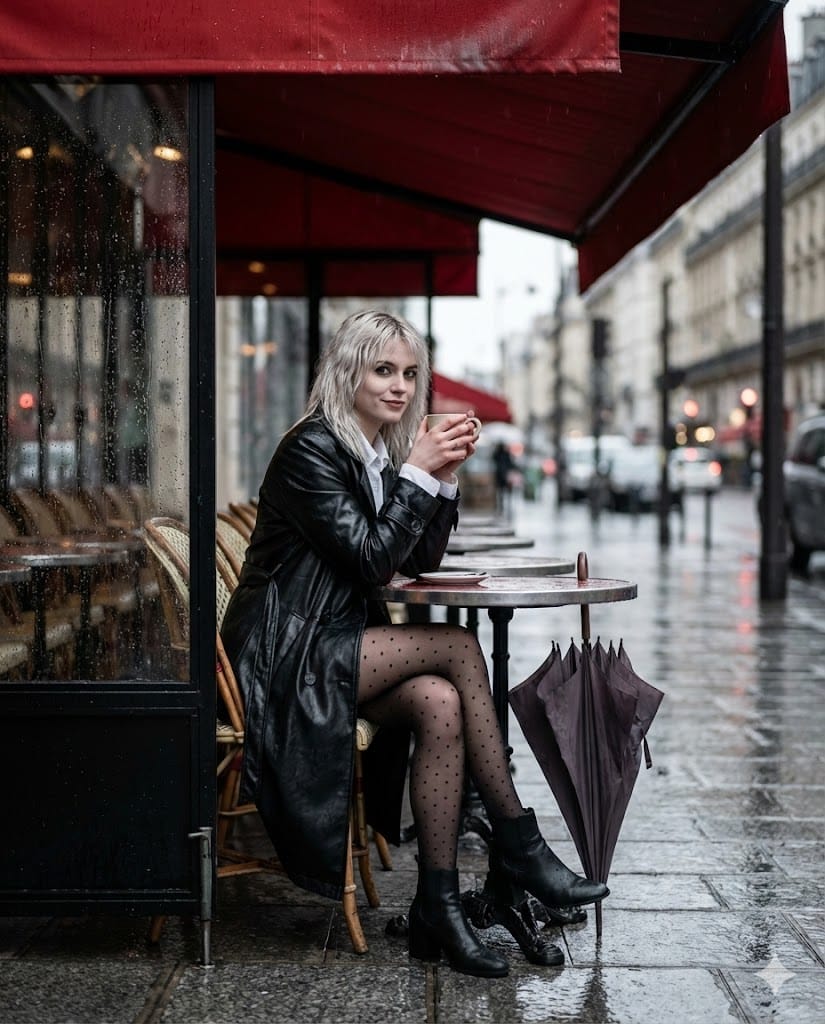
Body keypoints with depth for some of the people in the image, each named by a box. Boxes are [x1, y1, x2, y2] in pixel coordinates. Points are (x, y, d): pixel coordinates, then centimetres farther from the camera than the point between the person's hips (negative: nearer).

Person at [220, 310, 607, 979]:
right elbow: (371, 561, -19)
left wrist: (445, 475, -1)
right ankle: (518, 844, -13)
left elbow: (424, 561, 11)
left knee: (440, 704, -22)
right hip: (286, 659, -7)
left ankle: (438, 905, -17)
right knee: (460, 647, -22)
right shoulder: (311, 450, -12)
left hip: (340, 652, 8)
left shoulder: (387, 452, 12)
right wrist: (418, 473, -16)